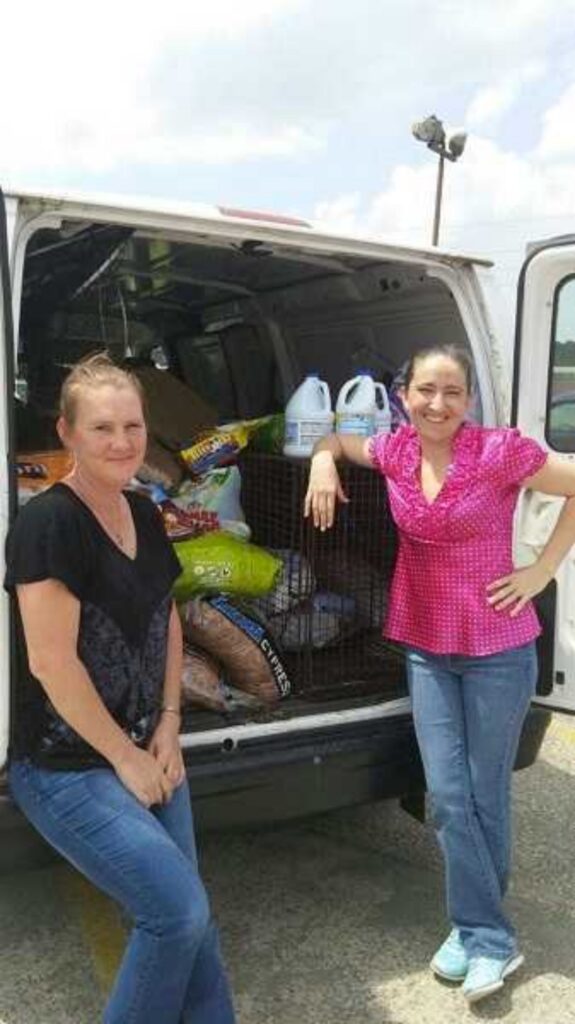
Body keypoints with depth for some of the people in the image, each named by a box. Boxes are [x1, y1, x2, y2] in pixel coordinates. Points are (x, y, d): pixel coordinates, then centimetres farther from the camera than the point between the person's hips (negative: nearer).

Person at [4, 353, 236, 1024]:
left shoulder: (144, 515, 4)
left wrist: (167, 728, 3)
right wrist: (124, 757, -13)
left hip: (147, 753, 7)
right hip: (66, 769, -7)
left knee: (184, 917, 12)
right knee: (180, 912, -8)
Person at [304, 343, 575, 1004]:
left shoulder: (499, 452, -15)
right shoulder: (395, 452, -1)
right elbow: (337, 439, 18)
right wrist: (323, 460, -4)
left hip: (496, 647, -4)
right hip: (425, 644, 4)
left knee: (486, 795, 10)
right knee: (447, 795, 3)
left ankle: (478, 929, 30)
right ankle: (490, 939, 19)